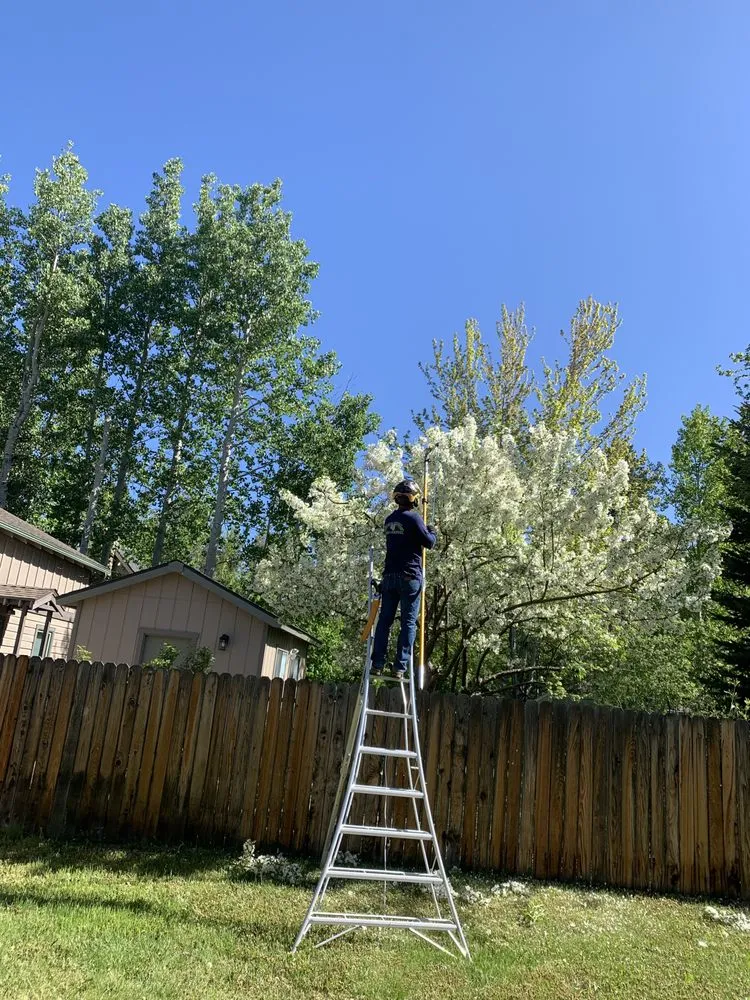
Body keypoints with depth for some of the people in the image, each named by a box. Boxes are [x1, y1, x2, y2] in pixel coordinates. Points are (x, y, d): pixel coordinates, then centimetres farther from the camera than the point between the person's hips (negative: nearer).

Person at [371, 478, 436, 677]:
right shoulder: (413, 517, -9)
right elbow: (429, 542, -7)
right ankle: (400, 666, -5)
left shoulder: (390, 519, 13)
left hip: (390, 575, 6)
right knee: (408, 622, -1)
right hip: (410, 577, -6)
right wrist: (432, 532, 13)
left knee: (385, 620, 6)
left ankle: (377, 664, 2)